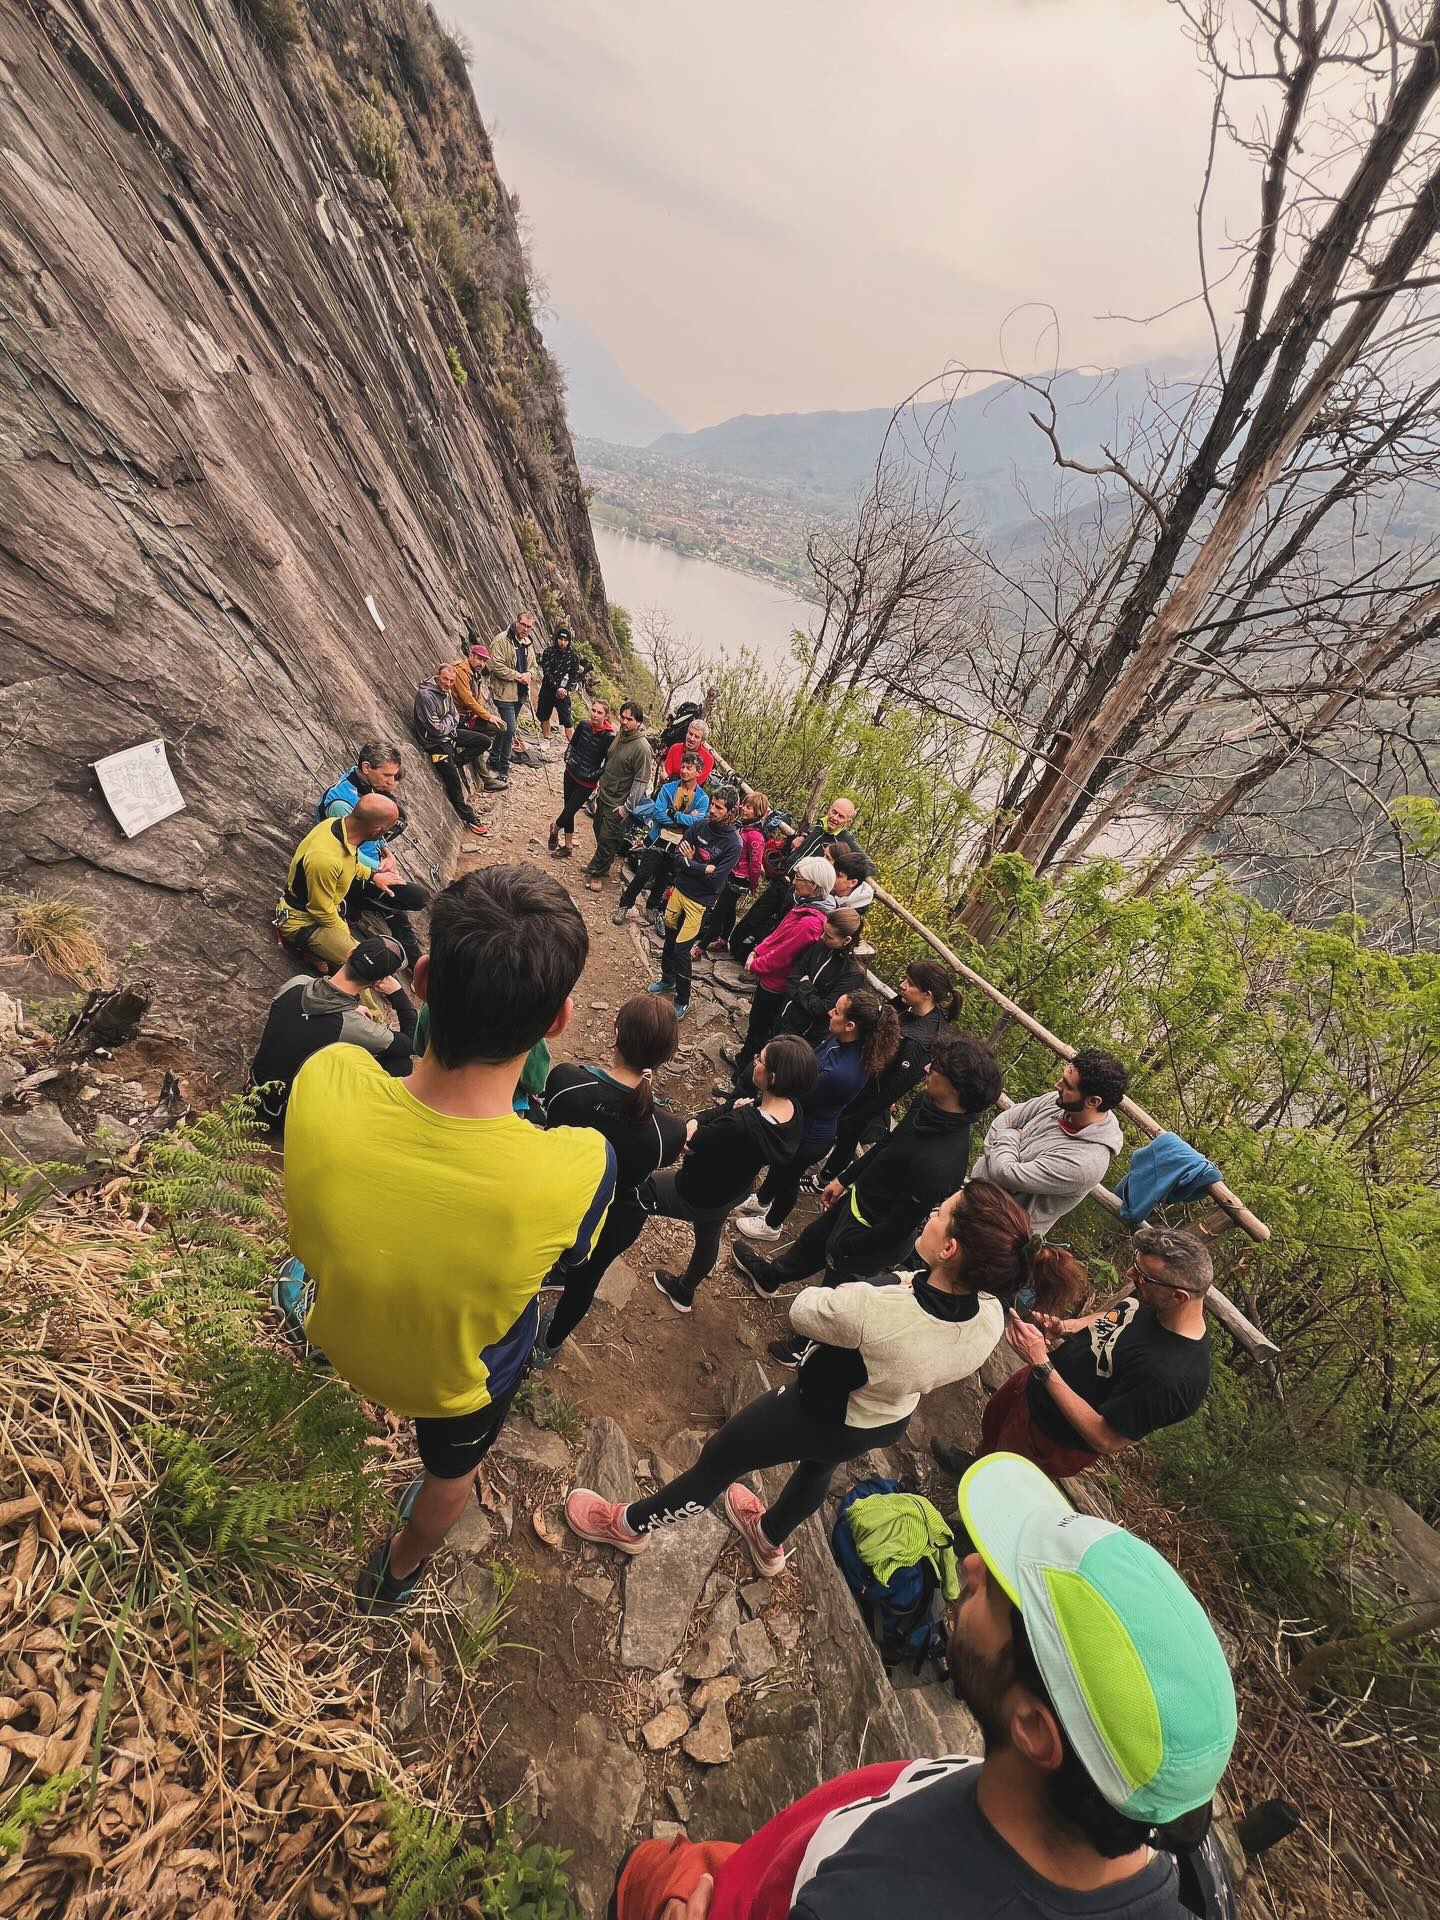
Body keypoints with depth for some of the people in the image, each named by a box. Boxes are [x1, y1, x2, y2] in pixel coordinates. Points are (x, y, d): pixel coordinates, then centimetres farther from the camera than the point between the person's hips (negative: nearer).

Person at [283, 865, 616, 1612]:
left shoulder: (326, 1081, -37)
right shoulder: (580, 1168, -42)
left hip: (339, 1334, 2)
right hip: (460, 1377, -1)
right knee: (450, 1471, 35)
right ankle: (398, 1572, 66)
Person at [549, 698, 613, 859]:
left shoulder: (609, 737, -18)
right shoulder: (584, 725, -3)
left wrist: (593, 776, -16)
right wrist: (568, 759, 0)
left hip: (587, 783, -5)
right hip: (570, 774, 5)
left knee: (568, 812, -1)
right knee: (568, 810, 12)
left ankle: (554, 828, 33)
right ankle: (568, 846, 27)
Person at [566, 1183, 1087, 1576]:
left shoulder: (871, 1308, -45)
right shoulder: (993, 1319, -25)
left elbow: (801, 1312, -24)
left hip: (819, 1412, -5)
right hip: (891, 1424, 6)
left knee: (716, 1461, 19)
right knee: (818, 1466, 37)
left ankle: (629, 1524, 44)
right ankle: (769, 1541, 66)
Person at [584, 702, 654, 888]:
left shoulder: (642, 747, -22)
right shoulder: (619, 734, 1)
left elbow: (641, 781, -22)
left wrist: (627, 807, -21)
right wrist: (600, 779, 19)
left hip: (617, 803, -8)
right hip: (603, 794, 8)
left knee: (607, 839, 1)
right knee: (599, 831, 20)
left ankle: (596, 873, 18)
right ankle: (601, 864, 39)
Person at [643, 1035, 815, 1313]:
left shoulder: (740, 1126, -43)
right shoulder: (792, 1108, -18)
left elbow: (689, 1144, -27)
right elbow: (735, 1107, -6)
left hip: (699, 1196, -8)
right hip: (733, 1191, 8)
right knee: (708, 1240, 33)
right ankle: (683, 1293, 61)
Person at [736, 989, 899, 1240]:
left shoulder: (840, 1073, -42)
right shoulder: (840, 1040, -18)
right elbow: (811, 1062, 1)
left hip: (808, 1137, -7)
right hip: (803, 1124, 7)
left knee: (787, 1177, 22)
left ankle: (771, 1225, 52)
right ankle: (762, 1200, 62)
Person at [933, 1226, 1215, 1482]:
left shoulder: (1170, 1377, -41)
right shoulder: (1154, 1301, -18)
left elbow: (1105, 1441, -34)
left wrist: (1041, 1365, -37)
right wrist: (1068, 1327, -15)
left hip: (1053, 1438, -6)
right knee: (992, 1419, 34)